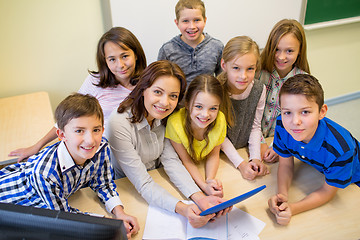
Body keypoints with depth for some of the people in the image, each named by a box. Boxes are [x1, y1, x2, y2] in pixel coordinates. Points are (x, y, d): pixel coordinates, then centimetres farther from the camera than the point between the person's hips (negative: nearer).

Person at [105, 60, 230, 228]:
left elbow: (171, 161, -12)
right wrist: (182, 209, -39)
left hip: (158, 182, 5)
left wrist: (200, 198, -27)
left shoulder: (166, 118, -7)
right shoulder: (119, 123, -25)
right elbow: (142, 184, -26)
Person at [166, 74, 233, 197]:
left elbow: (213, 155, -8)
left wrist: (210, 179, -26)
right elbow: (186, 160, -17)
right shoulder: (175, 123, -31)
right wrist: (204, 186, -30)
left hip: (205, 168, 2)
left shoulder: (220, 119, -24)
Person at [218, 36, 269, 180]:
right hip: (220, 153, -3)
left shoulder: (259, 89, -10)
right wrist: (240, 164, -20)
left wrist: (255, 158, -11)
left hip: (246, 149, 3)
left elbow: (255, 127, 0)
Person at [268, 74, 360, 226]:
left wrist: (292, 209, -37)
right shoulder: (282, 125, -31)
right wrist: (282, 195, -33)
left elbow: (328, 191, -25)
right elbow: (286, 164, -14)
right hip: (317, 168, 4)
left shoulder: (340, 149, -42)